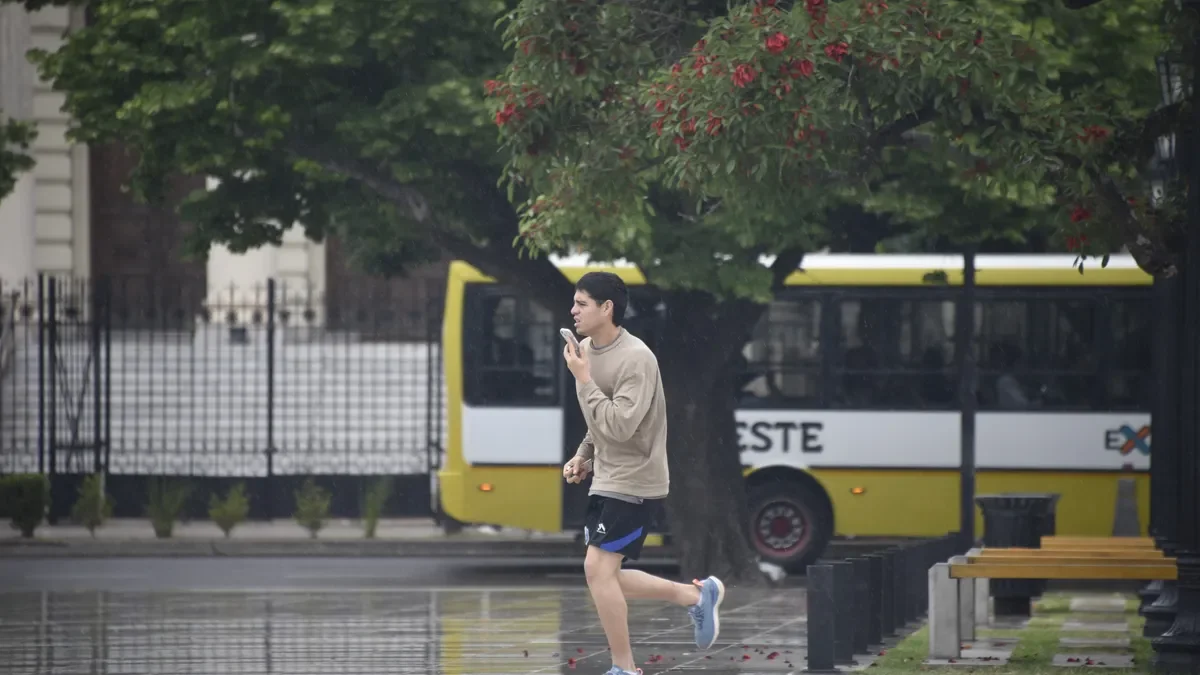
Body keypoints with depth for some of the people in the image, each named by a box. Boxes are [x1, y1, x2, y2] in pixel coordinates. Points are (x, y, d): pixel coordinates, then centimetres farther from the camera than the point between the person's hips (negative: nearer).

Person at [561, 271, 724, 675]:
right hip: (606, 478, 9)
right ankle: (697, 596, 22)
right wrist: (583, 457, 9)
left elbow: (619, 425, -28)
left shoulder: (636, 358, -20)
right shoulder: (588, 349, 8)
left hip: (634, 482, -9)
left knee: (598, 568, -13)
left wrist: (583, 379, -24)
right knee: (604, 577, 9)